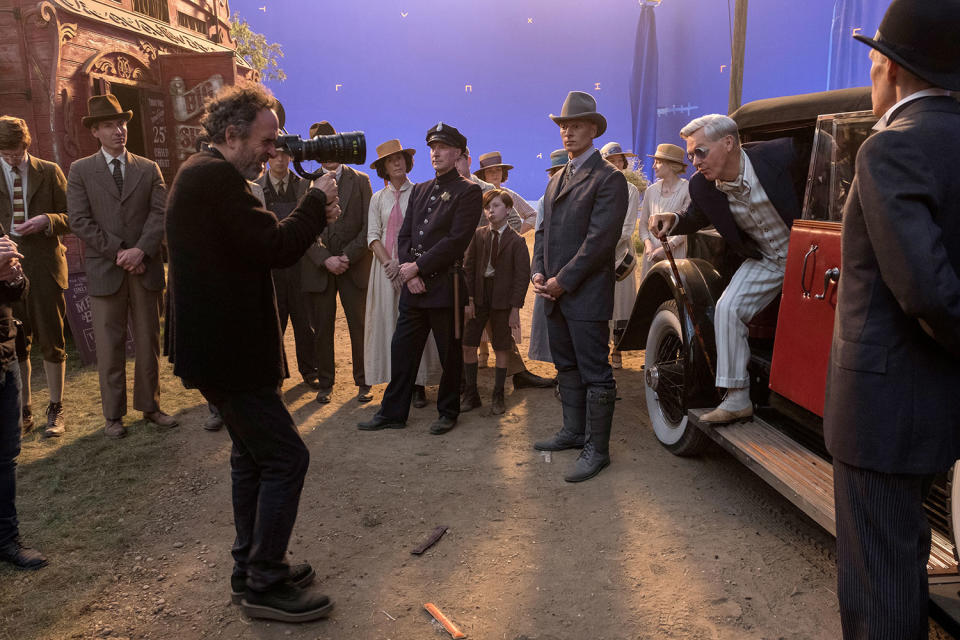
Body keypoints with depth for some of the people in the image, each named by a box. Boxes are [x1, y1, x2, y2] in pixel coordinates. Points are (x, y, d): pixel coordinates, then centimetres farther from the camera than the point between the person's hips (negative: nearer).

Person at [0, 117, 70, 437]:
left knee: (52, 342, 3)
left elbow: (71, 218, 6)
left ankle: (55, 410, 15)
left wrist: (47, 220, -13)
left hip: (44, 266, -1)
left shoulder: (49, 172, 5)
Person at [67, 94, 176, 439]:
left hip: (146, 268, 2)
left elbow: (160, 214, 0)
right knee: (109, 346, 3)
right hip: (105, 270, -1)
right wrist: (118, 253, -11)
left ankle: (150, 406, 20)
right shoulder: (81, 170, 5)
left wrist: (140, 250, -14)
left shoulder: (149, 169, 10)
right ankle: (113, 415, 14)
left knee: (149, 342, 8)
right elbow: (79, 220, -3)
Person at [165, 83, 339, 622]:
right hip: (229, 350, -11)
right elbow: (277, 247, -25)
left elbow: (259, 242, 17)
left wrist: (314, 218, 5)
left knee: (253, 455, 20)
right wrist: (317, 199, -10)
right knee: (287, 458, -5)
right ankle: (265, 584, 7)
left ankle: (253, 568, 33)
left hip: (219, 346, 11)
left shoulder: (203, 174, 16)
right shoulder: (217, 177, -18)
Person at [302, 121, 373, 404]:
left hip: (354, 265, 0)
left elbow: (368, 226, 1)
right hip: (319, 267, 1)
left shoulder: (360, 181, 8)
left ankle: (363, 383, 13)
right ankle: (325, 384, 17)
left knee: (359, 326, 2)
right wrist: (325, 259, -12)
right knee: (323, 329, 5)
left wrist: (348, 256, -10)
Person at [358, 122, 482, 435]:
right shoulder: (419, 191, 17)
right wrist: (409, 273, -4)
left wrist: (418, 267, -14)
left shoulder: (468, 191, -4)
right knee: (402, 350, 8)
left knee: (449, 353, 6)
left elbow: (457, 240, -14)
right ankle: (393, 412, 19)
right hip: (414, 286, 6)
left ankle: (448, 412, 22)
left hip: (445, 285, -6)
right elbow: (404, 235, 12)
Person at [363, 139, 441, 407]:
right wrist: (388, 263, -10)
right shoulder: (378, 198, 12)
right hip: (386, 265, 3)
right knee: (388, 320, 1)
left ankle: (418, 384, 2)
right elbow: (372, 235, 6)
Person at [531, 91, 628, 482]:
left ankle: (596, 449, 7)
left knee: (595, 373, -1)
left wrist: (563, 281, -17)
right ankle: (574, 431, 30)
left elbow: (600, 239, -16)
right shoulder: (556, 180, 18)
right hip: (555, 294, 8)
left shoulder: (608, 179, -8)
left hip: (586, 295, -8)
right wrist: (538, 272, 2)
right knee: (567, 367, 17)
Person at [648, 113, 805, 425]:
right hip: (763, 260, 3)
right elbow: (696, 218, 7)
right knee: (727, 308, -12)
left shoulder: (781, 154, -25)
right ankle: (737, 399, -4)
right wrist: (672, 219, -14)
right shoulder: (702, 186, -13)